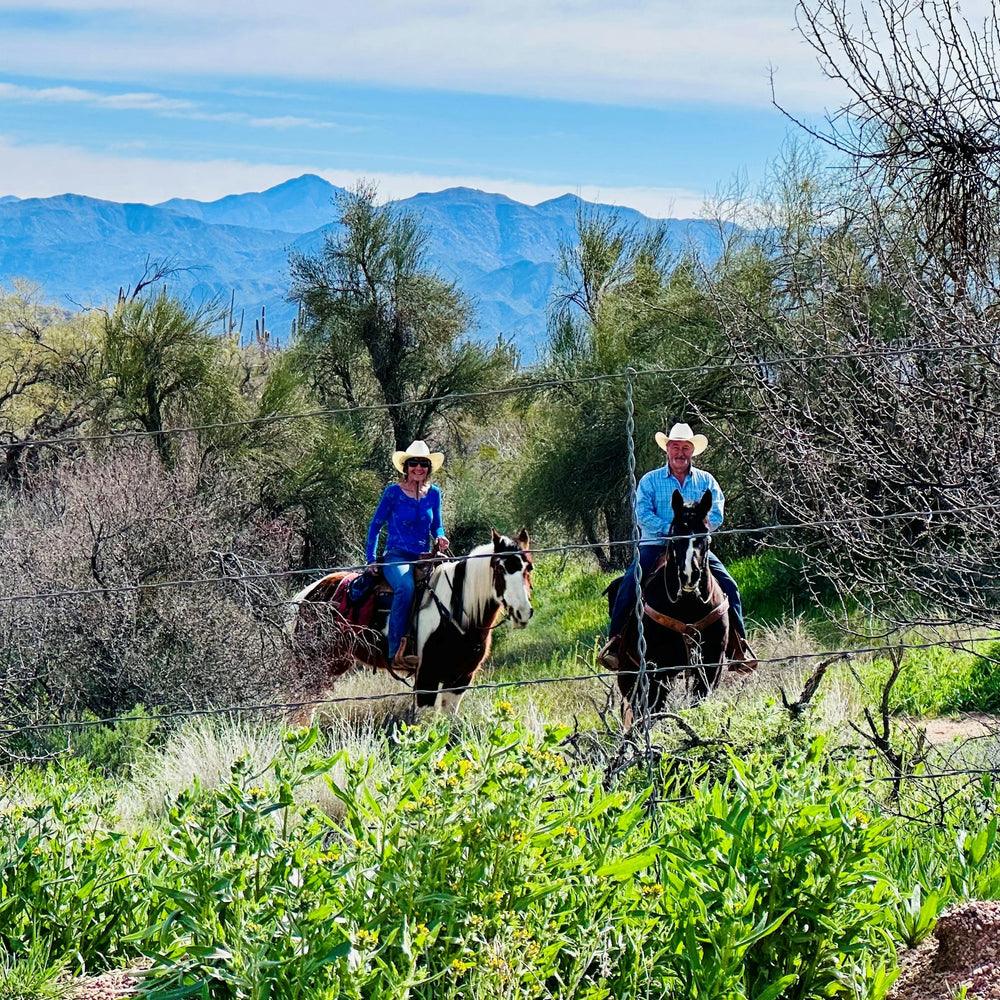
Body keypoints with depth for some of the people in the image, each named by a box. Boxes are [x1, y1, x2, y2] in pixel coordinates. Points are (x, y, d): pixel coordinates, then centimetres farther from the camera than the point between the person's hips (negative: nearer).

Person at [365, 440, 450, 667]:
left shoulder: (434, 493, 12)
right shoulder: (394, 492, 1)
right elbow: (375, 525, 5)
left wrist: (440, 538, -3)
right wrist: (370, 559, 0)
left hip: (423, 559, 4)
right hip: (396, 556, -4)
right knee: (406, 587, -37)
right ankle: (396, 651, -39)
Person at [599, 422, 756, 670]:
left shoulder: (706, 481, 12)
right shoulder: (650, 480, 7)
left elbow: (716, 516, 1)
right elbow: (643, 514, -6)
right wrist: (670, 529, -20)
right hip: (656, 545, -1)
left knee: (728, 586, -15)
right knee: (629, 586, -23)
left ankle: (739, 645, -6)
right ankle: (614, 642, -17)